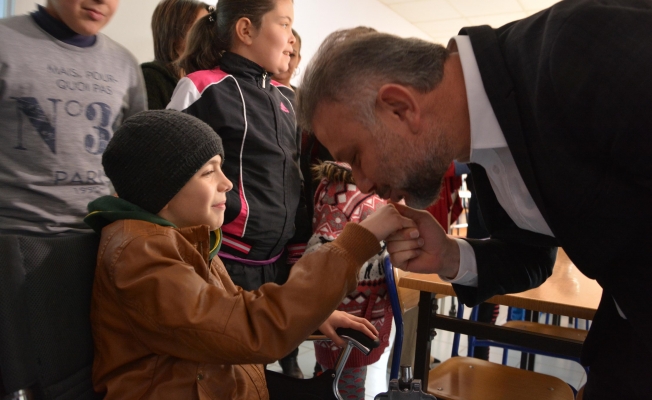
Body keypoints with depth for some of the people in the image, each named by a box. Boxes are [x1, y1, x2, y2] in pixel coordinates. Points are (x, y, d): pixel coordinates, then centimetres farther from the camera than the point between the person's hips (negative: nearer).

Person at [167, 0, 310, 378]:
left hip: (278, 264, 7)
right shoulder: (203, 89, -9)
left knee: (279, 365, 16)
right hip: (226, 264, -6)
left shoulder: (285, 98, 12)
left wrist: (299, 255, 13)